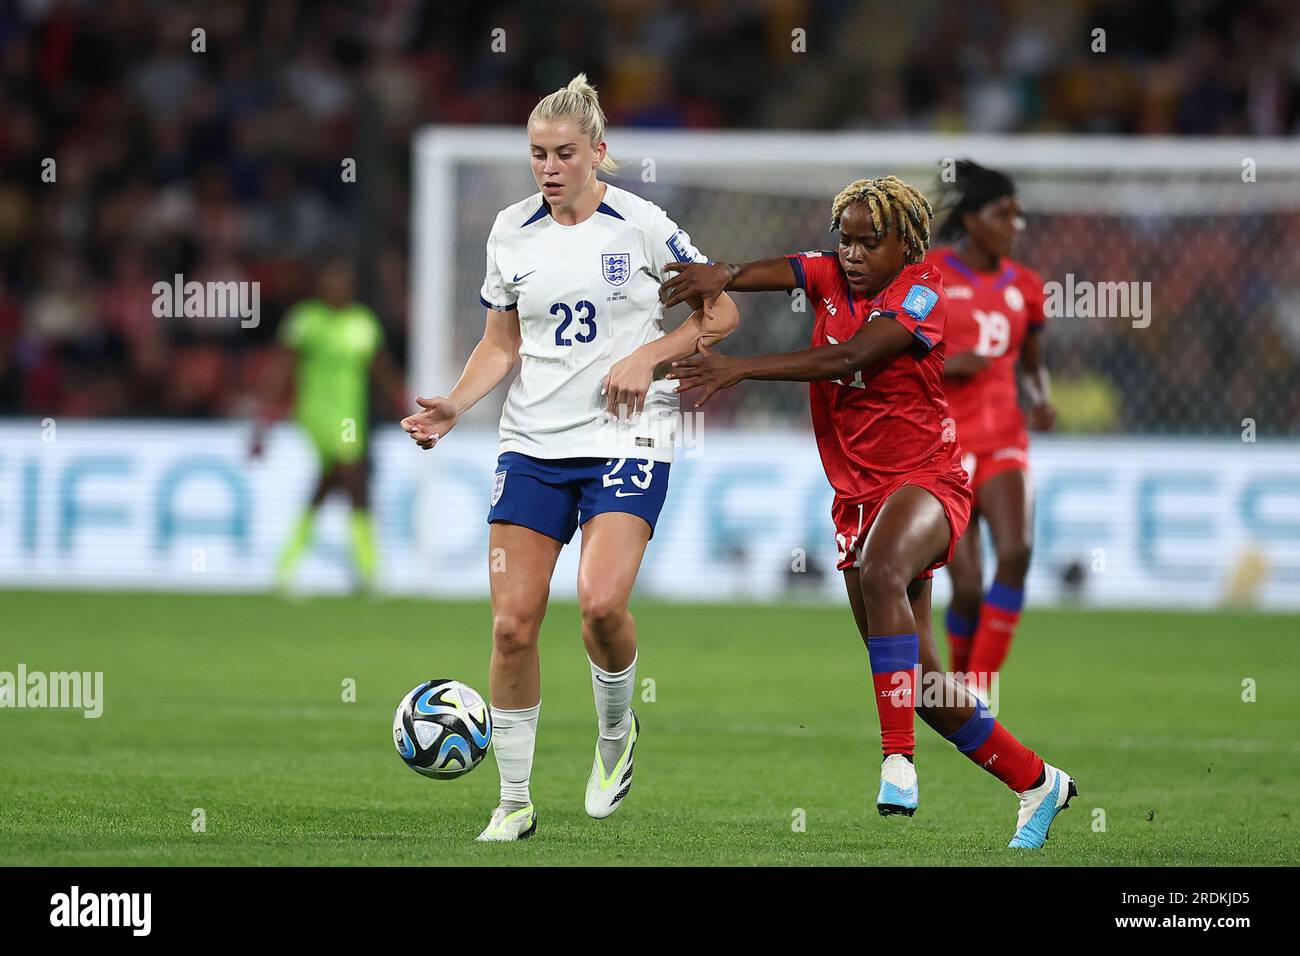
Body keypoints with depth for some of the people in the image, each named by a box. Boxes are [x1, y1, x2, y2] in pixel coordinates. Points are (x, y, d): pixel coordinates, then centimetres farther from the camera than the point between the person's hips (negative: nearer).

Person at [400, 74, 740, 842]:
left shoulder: (641, 225, -5)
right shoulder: (512, 232, 6)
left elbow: (722, 313, 1)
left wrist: (647, 356, -13)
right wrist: (454, 406, -1)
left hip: (626, 436, -4)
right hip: (532, 441, 4)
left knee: (601, 601, -24)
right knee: (513, 622, -5)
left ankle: (616, 731, 7)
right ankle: (515, 802, 8)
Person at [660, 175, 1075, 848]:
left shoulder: (921, 290, -11)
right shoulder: (831, 276, 7)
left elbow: (848, 358, -25)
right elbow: (781, 270, -16)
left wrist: (738, 369, -33)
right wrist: (723, 276, -39)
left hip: (926, 480, -7)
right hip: (857, 493, 7)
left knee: (882, 571, -39)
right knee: (915, 675, 6)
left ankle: (898, 758, -41)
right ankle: (1036, 781, 22)